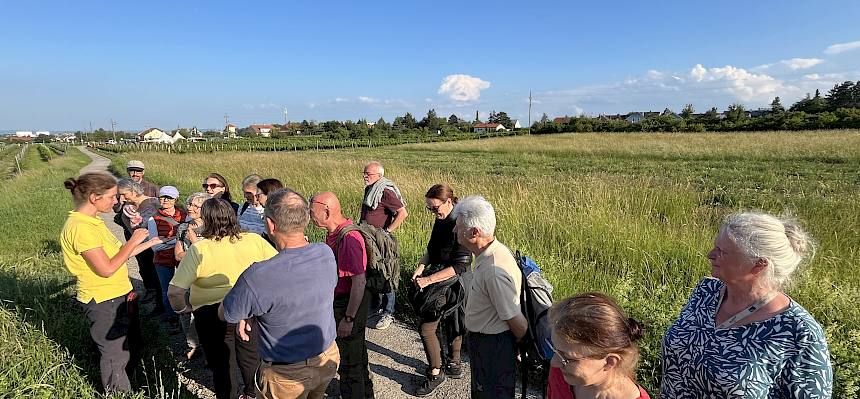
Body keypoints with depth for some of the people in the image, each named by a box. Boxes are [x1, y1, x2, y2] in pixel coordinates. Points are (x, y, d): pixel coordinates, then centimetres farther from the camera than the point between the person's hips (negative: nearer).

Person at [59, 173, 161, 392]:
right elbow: (107, 268, -25)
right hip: (104, 302, -9)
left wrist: (149, 243, 8)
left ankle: (129, 387, 44)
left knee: (131, 347, 24)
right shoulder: (80, 227, -24)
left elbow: (116, 254, 10)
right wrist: (133, 242, -16)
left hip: (120, 296, 10)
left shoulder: (92, 222, 5)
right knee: (115, 355, 10)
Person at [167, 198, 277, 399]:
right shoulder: (255, 240, -9)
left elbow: (175, 292, -18)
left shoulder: (199, 249, -16)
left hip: (213, 316, -3)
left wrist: (183, 308, 2)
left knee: (222, 364, 18)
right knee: (251, 358, 25)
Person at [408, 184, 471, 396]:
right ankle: (454, 365, 40)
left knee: (426, 329, -2)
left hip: (450, 286, -8)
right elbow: (431, 249, 15)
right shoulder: (440, 221, 3)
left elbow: (460, 266, -24)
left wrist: (428, 279, -25)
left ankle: (435, 374, 17)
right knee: (450, 323, 21)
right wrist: (420, 267, -3)